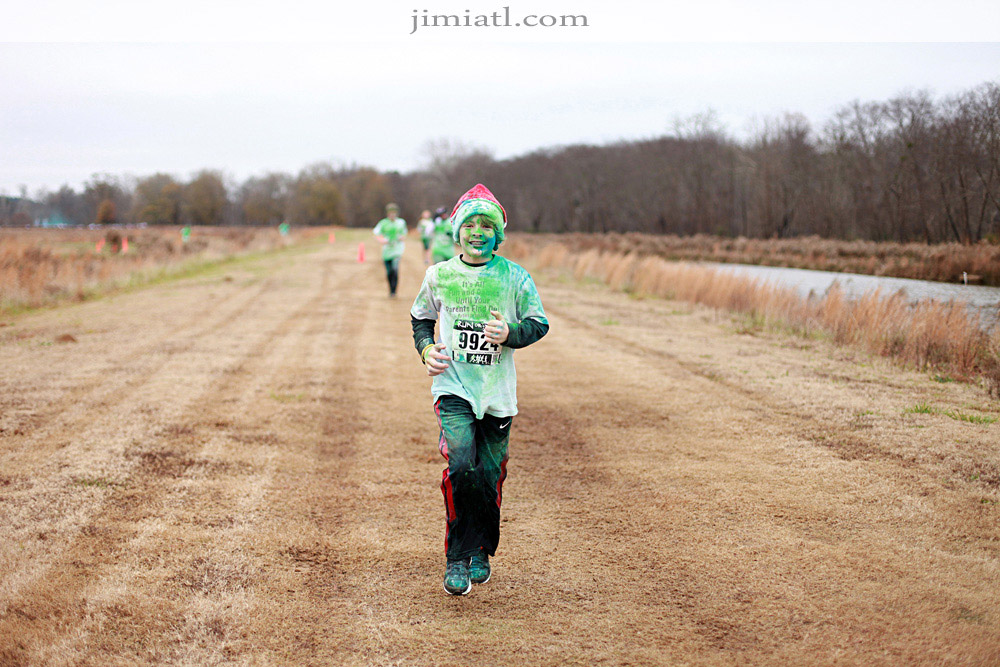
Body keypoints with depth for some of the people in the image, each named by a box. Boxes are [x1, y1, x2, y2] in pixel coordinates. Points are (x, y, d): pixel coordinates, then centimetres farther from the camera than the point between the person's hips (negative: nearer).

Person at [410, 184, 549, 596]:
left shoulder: (515, 277, 1)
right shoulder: (439, 275, 5)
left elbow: (539, 323, 5)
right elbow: (421, 318, 20)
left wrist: (509, 334, -15)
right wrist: (426, 349, 0)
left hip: (497, 392, 1)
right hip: (453, 387, -1)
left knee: (489, 476, 3)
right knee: (461, 465, -20)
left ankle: (480, 551, 28)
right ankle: (456, 558, -8)